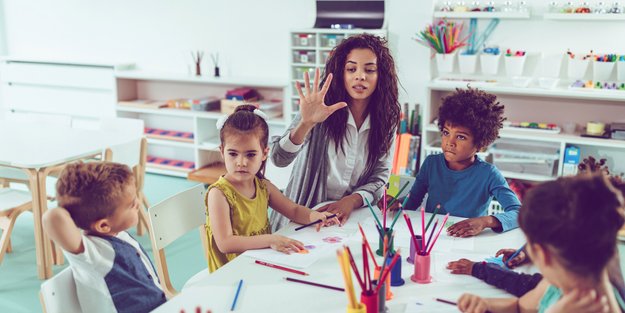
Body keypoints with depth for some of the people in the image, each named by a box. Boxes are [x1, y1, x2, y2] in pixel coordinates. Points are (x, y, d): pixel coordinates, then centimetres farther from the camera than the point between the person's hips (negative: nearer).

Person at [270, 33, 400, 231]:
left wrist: (352, 201, -15)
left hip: (350, 217, 3)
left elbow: (380, 176, 4)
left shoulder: (386, 119, 0)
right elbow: (278, 159, -18)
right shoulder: (322, 107, -9)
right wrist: (306, 123, -34)